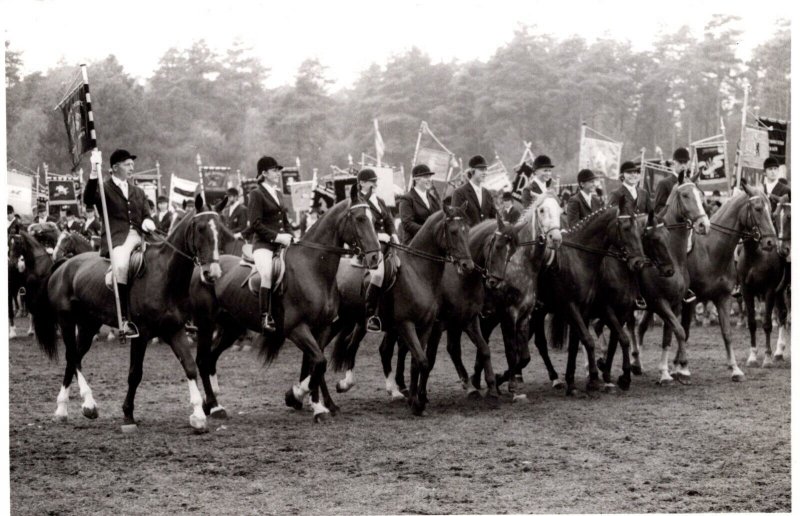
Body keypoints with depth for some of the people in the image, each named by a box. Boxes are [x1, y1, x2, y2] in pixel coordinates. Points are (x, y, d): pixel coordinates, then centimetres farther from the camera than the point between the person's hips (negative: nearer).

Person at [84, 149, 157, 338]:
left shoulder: (138, 192, 27)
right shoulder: (104, 188, 9)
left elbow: (146, 215, 22)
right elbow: (88, 200, -11)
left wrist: (147, 222, -3)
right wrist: (94, 172, -21)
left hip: (137, 236, 6)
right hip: (116, 237, -6)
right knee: (121, 265, -36)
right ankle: (125, 320, -36)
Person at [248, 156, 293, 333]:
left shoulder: (278, 194, 21)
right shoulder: (256, 194, -2)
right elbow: (255, 224, -11)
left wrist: (288, 236, 7)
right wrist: (276, 237, -15)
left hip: (281, 243, 7)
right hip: (263, 244, -7)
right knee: (267, 275, -29)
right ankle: (265, 318, -26)